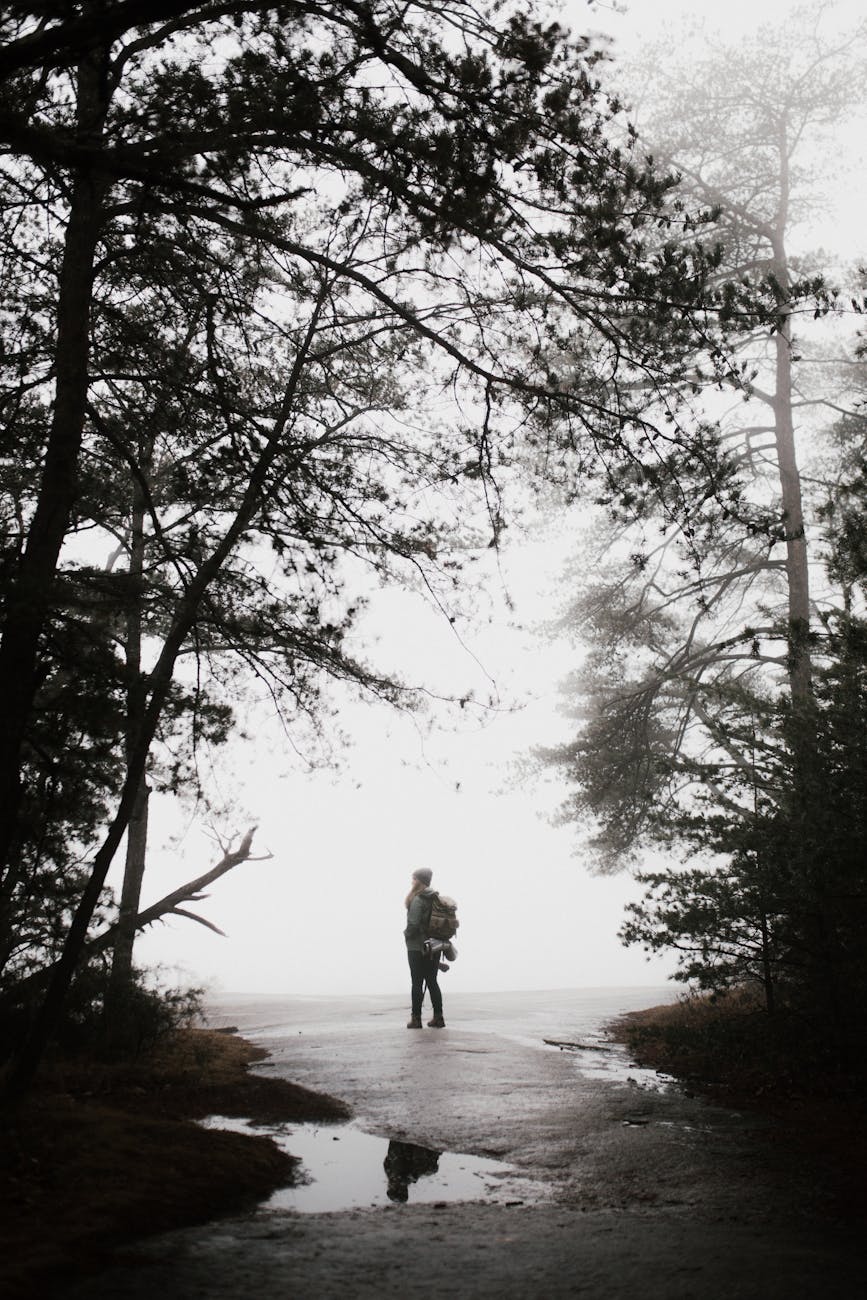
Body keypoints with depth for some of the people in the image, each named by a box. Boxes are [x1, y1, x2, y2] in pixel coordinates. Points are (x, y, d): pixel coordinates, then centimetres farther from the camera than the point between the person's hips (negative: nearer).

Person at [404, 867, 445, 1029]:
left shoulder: (417, 900, -15)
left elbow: (413, 924, -21)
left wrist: (406, 934, -2)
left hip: (417, 948, -7)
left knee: (417, 983, 0)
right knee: (432, 982, 12)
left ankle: (416, 1018, 4)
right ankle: (438, 1018, 12)